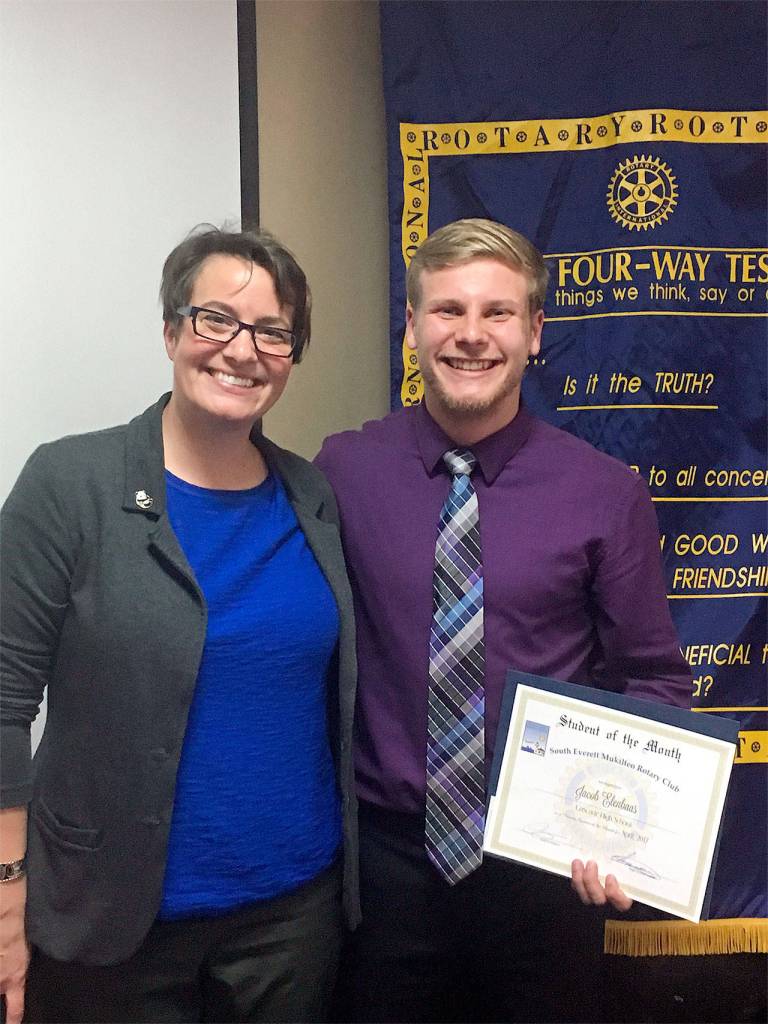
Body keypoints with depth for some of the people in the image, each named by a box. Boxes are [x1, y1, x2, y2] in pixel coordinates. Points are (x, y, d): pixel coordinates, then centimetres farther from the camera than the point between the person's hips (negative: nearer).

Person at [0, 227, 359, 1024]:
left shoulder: (318, 500, 0)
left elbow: (345, 693, 7)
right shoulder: (69, 483, -12)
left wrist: (356, 869, 7)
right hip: (114, 915, -3)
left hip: (298, 902, 4)